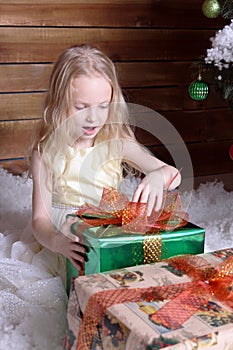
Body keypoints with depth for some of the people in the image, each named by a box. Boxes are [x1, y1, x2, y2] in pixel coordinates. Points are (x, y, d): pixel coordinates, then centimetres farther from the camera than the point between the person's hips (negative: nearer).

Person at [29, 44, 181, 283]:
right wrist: (57, 242, -36)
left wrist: (158, 177, -29)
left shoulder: (117, 144, -4)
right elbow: (40, 218, -12)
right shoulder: (46, 153, -10)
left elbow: (174, 174, -3)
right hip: (68, 234, -1)